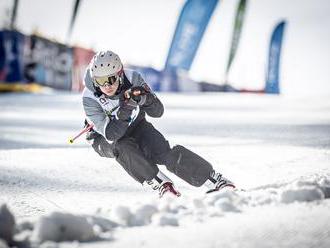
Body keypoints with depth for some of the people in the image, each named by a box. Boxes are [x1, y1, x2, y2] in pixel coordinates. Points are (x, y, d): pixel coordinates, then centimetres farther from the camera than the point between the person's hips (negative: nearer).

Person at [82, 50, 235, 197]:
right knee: (123, 148, -35)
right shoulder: (89, 98, -28)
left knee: (163, 151, -22)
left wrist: (144, 98, -37)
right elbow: (110, 135, -33)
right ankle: (160, 183, -24)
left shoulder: (132, 79, -22)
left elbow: (158, 112, -16)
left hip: (135, 126, 1)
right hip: (104, 140, -1)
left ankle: (214, 180, -18)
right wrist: (123, 112, -47)